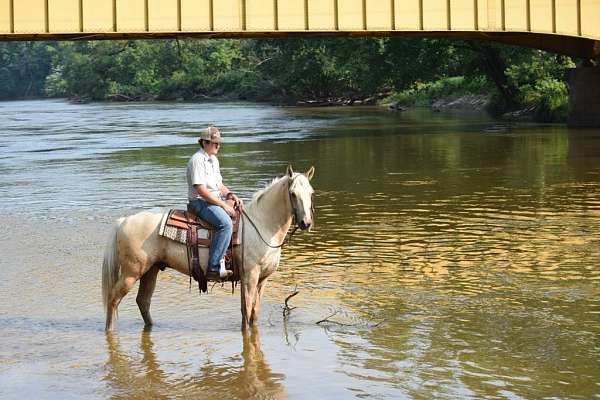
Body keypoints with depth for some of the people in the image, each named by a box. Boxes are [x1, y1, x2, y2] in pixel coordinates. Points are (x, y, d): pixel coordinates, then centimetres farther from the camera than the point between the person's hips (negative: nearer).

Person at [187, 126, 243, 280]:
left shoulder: (213, 160, 18)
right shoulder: (197, 160, -13)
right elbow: (201, 190, -20)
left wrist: (231, 195, 2)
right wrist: (224, 205, -19)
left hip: (216, 200, 10)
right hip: (200, 202, -10)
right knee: (226, 224, -32)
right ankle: (213, 268, -34)